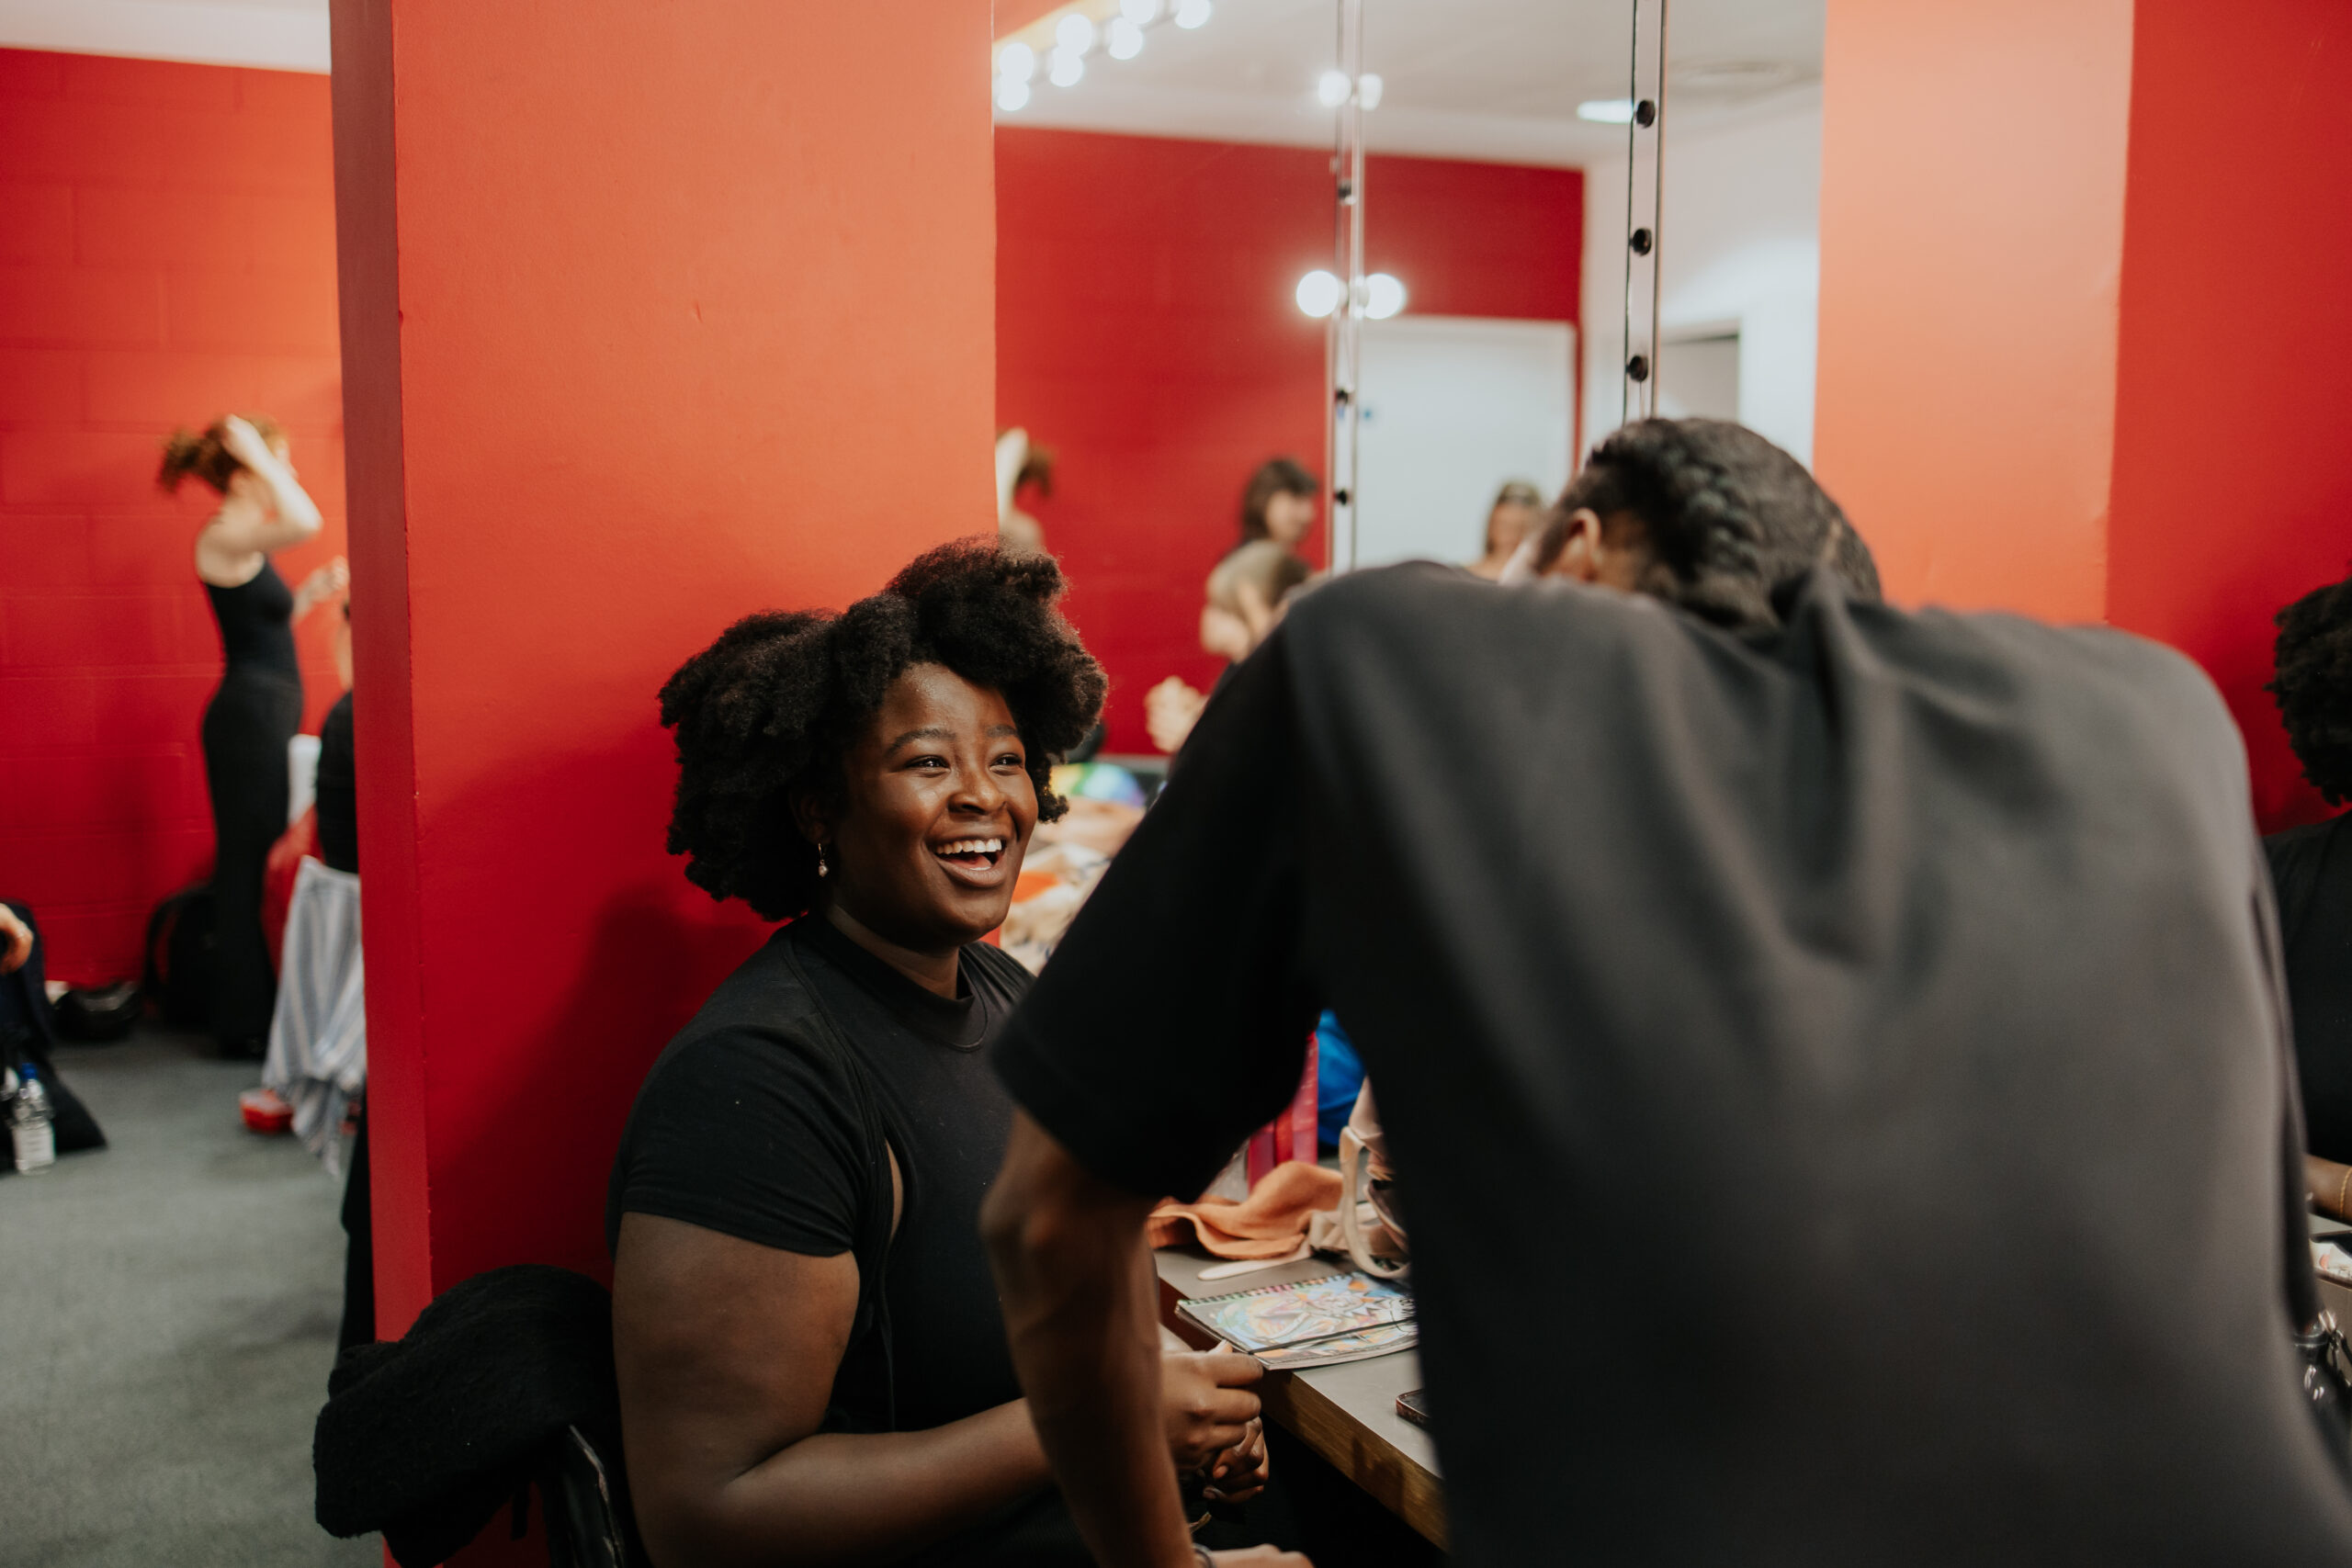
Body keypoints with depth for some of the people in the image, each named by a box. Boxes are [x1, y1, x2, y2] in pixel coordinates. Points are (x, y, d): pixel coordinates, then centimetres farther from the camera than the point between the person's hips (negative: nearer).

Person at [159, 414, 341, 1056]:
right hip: (250, 712, -10)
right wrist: (255, 453, -22)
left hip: (267, 713, 10)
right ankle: (248, 1023, 4)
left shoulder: (243, 540, 14)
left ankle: (261, 1012, 23)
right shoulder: (220, 536, -15)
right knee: (251, 862, -4)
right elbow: (305, 521, -33)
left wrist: (311, 592, 12)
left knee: (262, 860, 14)